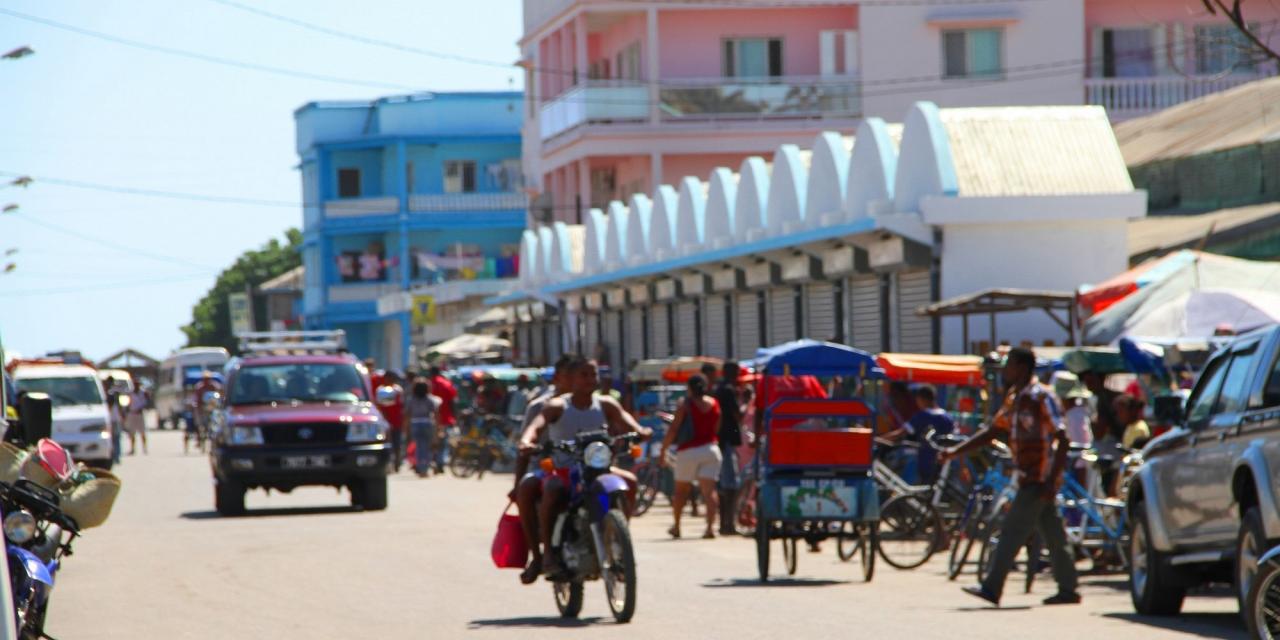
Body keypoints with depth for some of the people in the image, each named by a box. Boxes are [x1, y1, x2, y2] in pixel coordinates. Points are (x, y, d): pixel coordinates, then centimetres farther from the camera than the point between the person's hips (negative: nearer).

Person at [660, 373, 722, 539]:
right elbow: (717, 428, 13)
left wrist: (663, 450, -3)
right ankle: (710, 526, -17)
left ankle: (676, 526, 18)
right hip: (710, 449, 3)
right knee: (709, 489, -4)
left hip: (688, 451, -3)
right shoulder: (714, 404, 6)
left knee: (681, 489, 12)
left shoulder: (685, 404, -6)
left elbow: (673, 429, -9)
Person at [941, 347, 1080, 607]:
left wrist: (1051, 481, -23)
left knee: (1012, 531, -10)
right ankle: (1068, 590, 15)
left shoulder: (1041, 397, -13)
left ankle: (992, 588, -10)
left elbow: (1062, 441, -18)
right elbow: (991, 431, 21)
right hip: (1029, 478, 9)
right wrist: (956, 451, 13)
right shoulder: (1014, 399, 14)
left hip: (1039, 479, -9)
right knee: (1052, 535, 11)